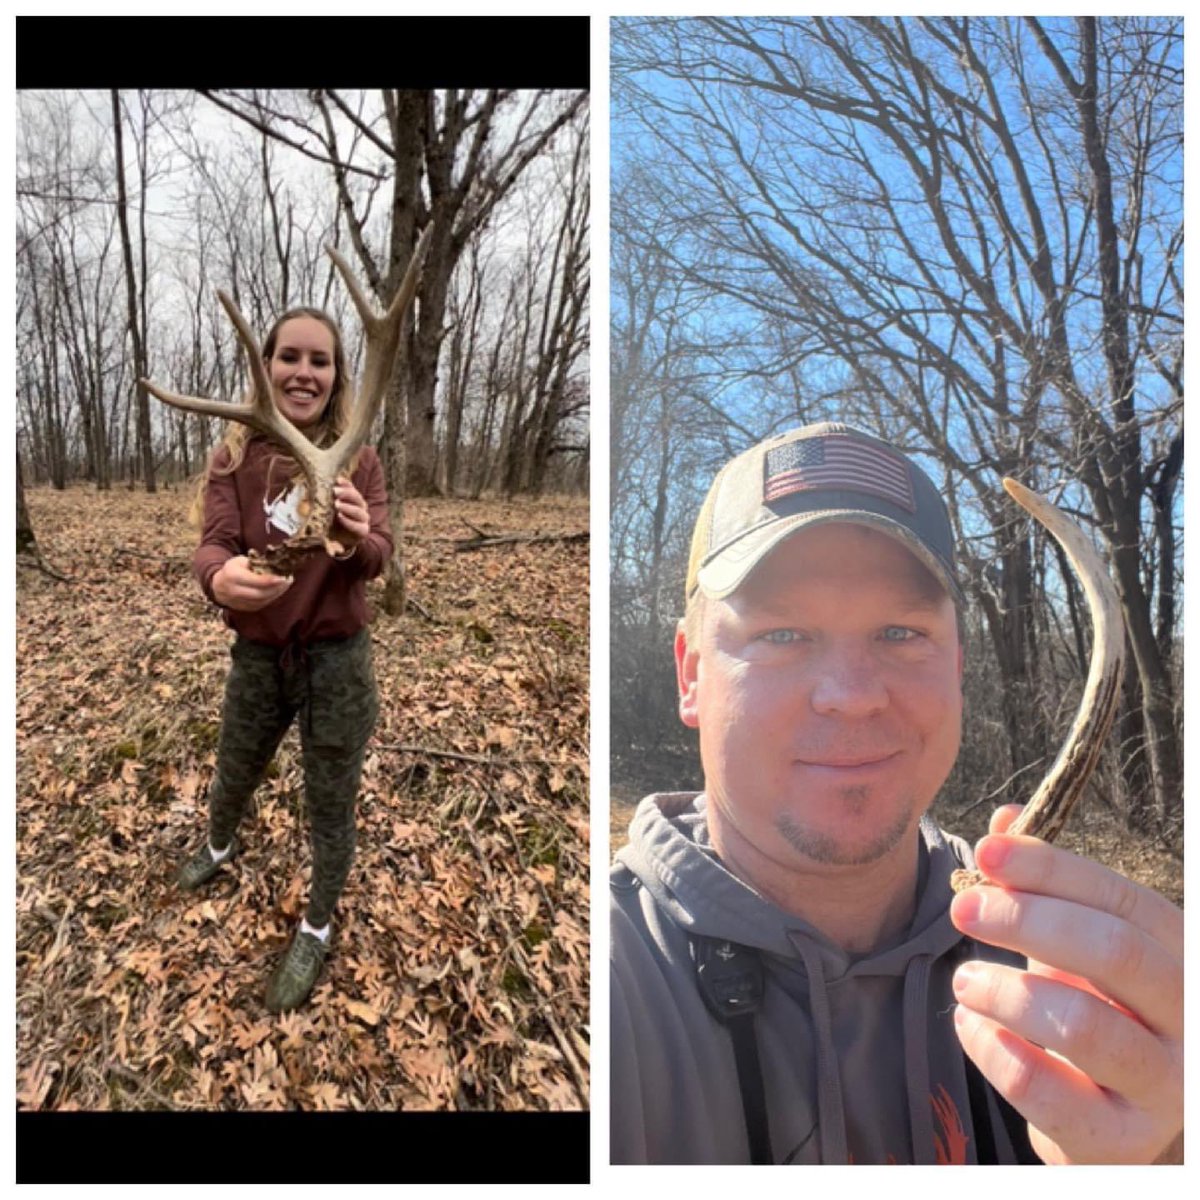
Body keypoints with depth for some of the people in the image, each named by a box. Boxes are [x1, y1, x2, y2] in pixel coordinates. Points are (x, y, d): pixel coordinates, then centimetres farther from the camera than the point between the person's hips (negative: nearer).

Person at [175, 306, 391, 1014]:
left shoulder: (360, 461, -8)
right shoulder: (235, 458, -6)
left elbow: (380, 558, -18)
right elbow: (213, 546, -16)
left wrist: (357, 539, -43)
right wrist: (220, 577, -41)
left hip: (337, 659, -2)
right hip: (257, 656, 2)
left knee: (331, 806, 11)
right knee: (234, 779, 26)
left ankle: (317, 931, 36)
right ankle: (220, 847, 62)